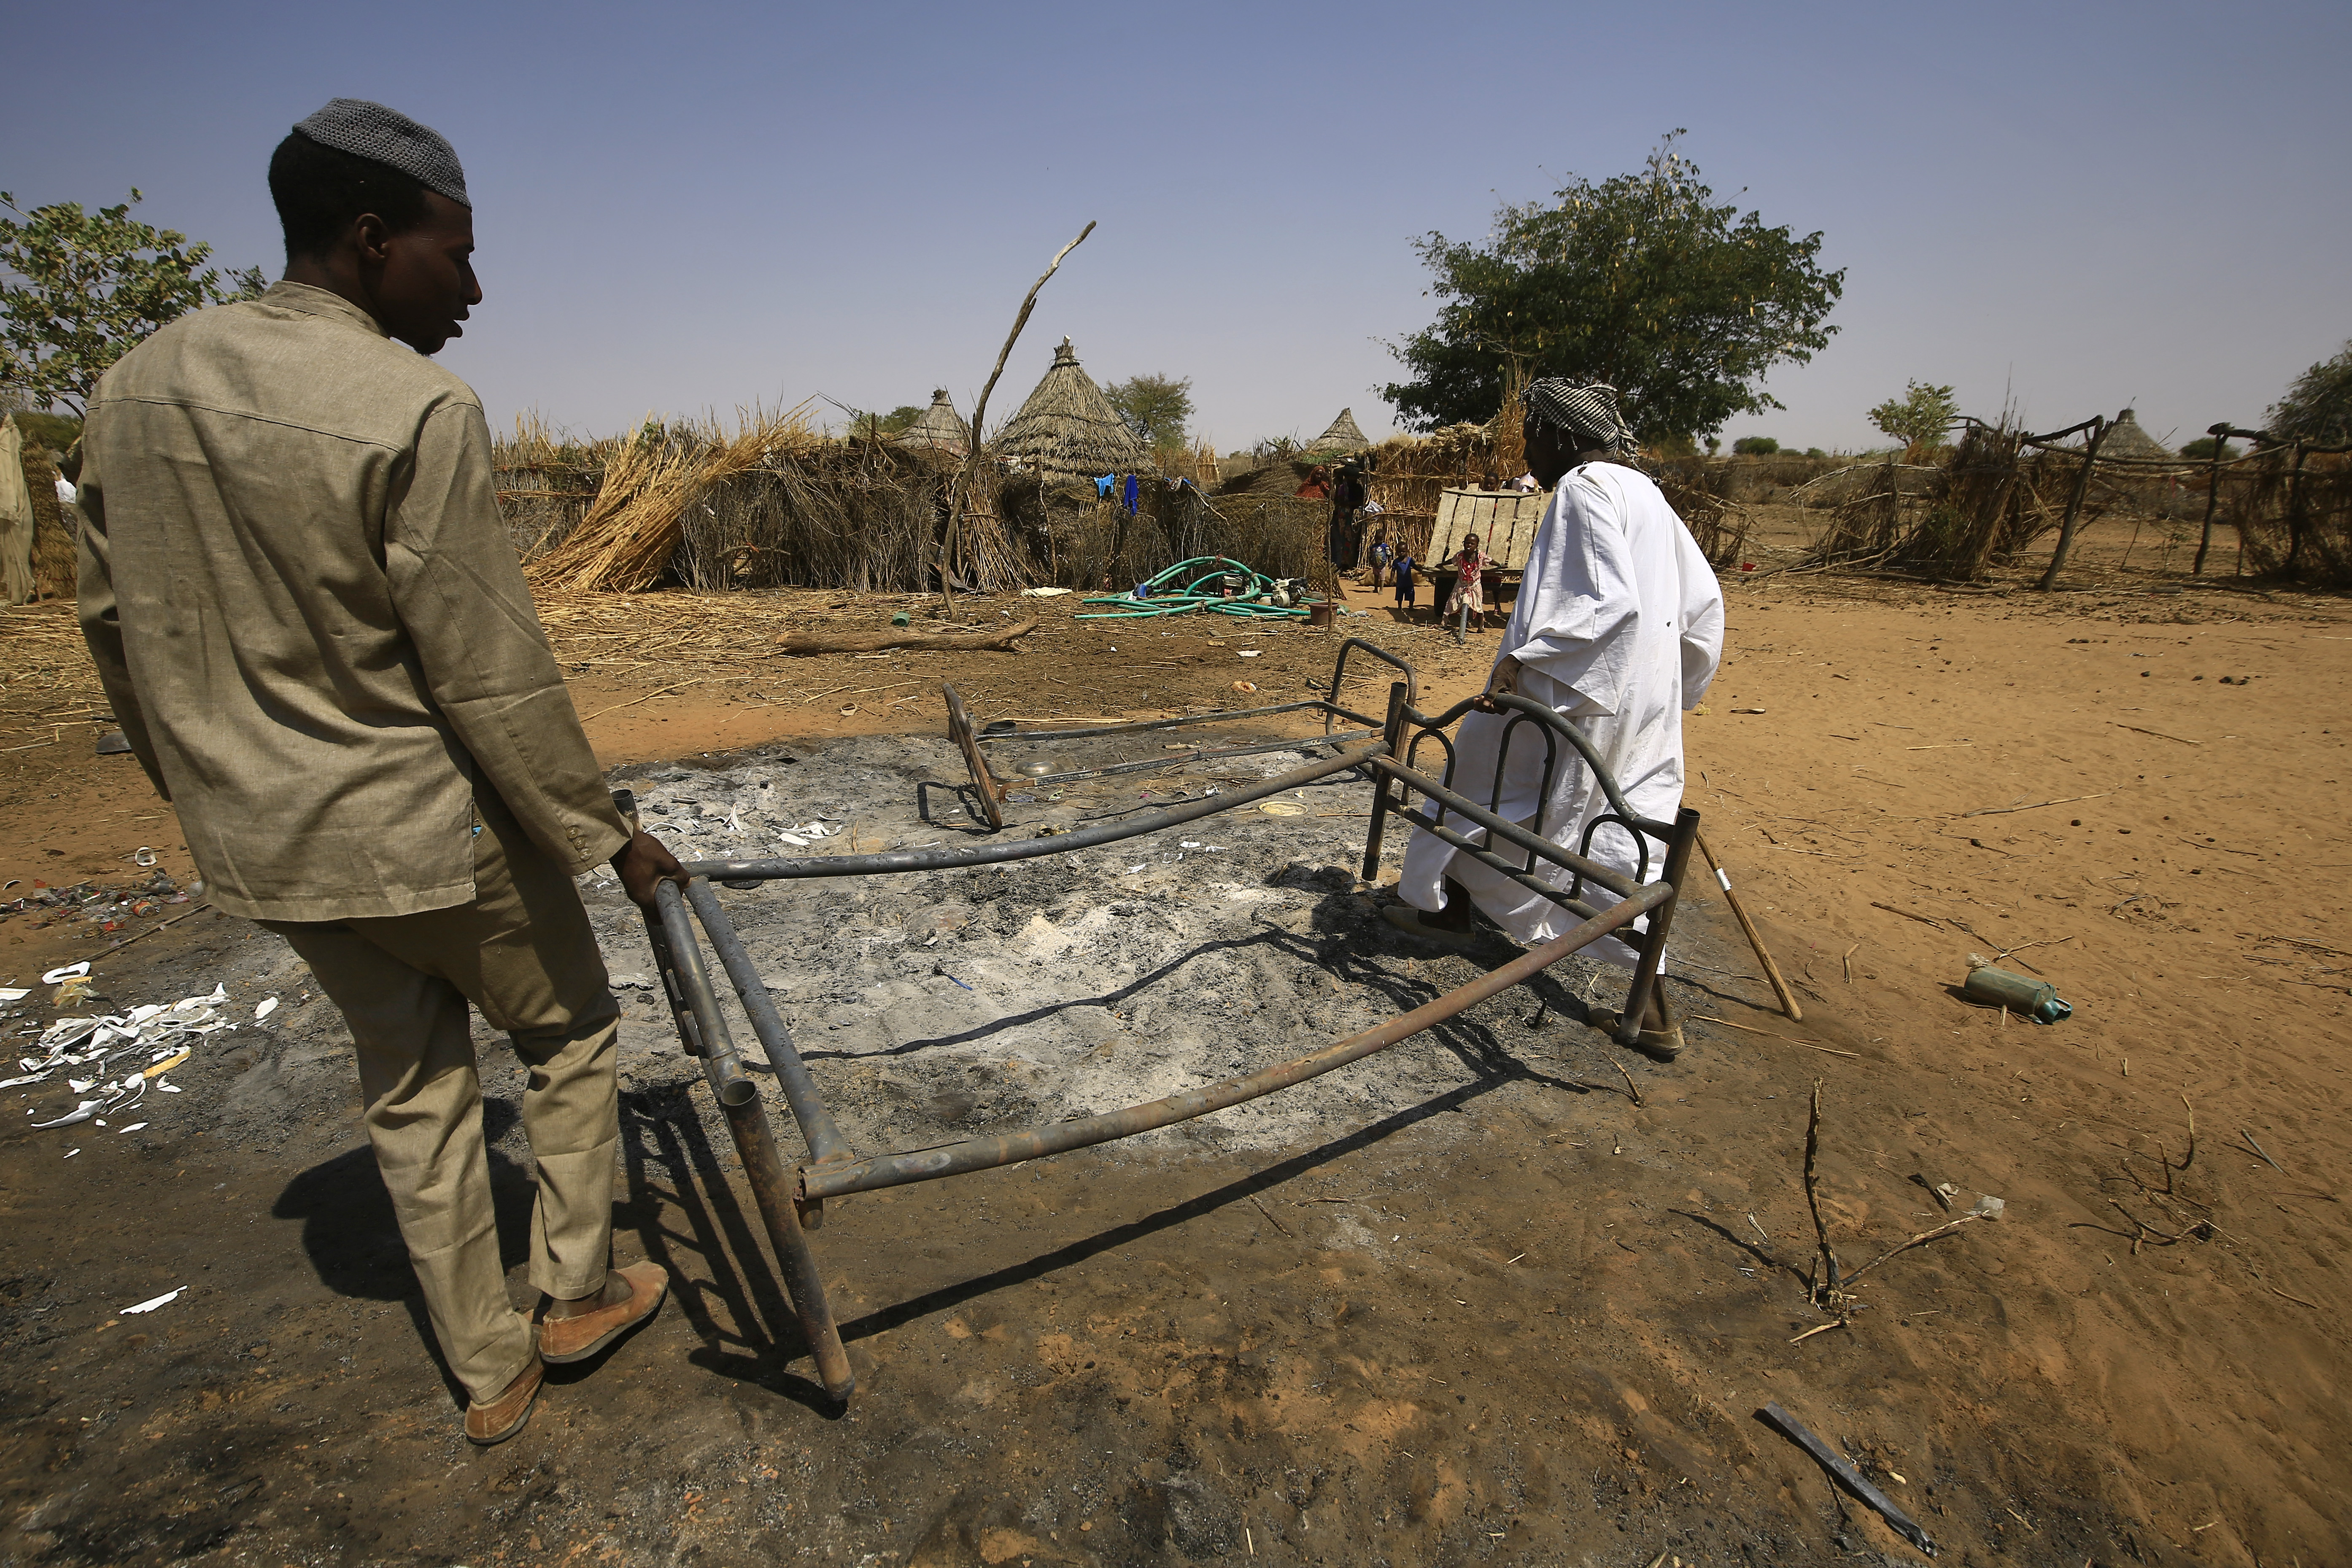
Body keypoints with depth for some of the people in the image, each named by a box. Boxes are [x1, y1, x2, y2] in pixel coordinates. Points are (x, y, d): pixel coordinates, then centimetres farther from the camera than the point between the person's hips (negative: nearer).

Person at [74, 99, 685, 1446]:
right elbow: (493, 679, -20)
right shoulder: (420, 412, -20)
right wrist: (608, 836, -10)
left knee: (412, 1085, 20)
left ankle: (489, 1374, 35)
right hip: (426, 832, -7)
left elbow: (119, 626, 11)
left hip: (259, 840, 7)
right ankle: (580, 1295, 34)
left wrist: (206, 786, 24)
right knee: (571, 1034, 18)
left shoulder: (136, 386, 3)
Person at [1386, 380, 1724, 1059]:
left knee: (1489, 786, 13)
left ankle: (1447, 905, 32)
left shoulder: (1584, 488, -12)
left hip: (1579, 696, -8)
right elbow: (1703, 601, 17)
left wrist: (1524, 658, -25)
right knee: (1628, 843, 9)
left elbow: (1611, 601, -25)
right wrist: (1679, 684, 24)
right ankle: (1653, 1012, 9)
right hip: (1647, 706, 9)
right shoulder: (1645, 491, 16)